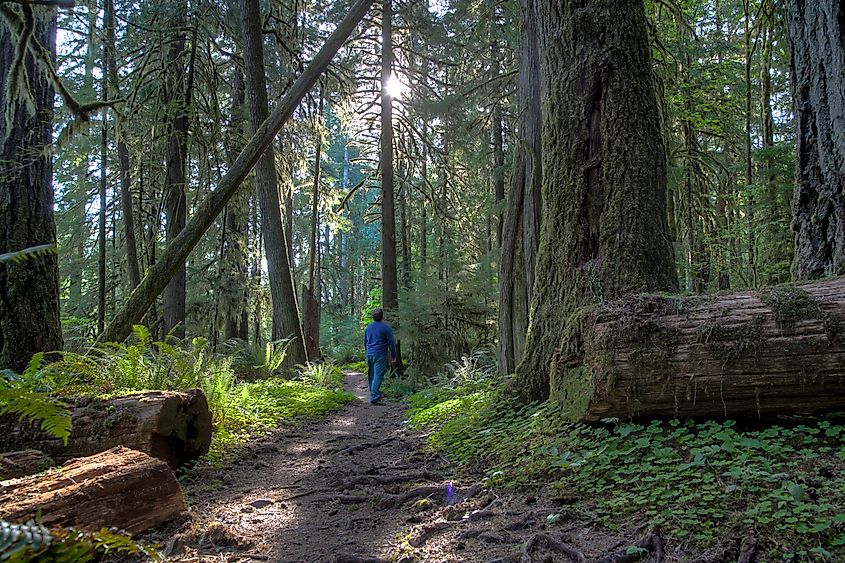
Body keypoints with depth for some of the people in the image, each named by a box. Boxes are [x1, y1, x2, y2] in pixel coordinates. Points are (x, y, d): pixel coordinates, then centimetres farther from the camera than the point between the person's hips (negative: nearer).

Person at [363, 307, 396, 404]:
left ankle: (374, 393, 26)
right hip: (380, 356, -6)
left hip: (369, 355, 6)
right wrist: (393, 355, 2)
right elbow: (391, 343, -7)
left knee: (371, 375, 15)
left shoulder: (368, 327, 11)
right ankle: (374, 397, -15)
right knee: (378, 376, -8)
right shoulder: (386, 327, -8)